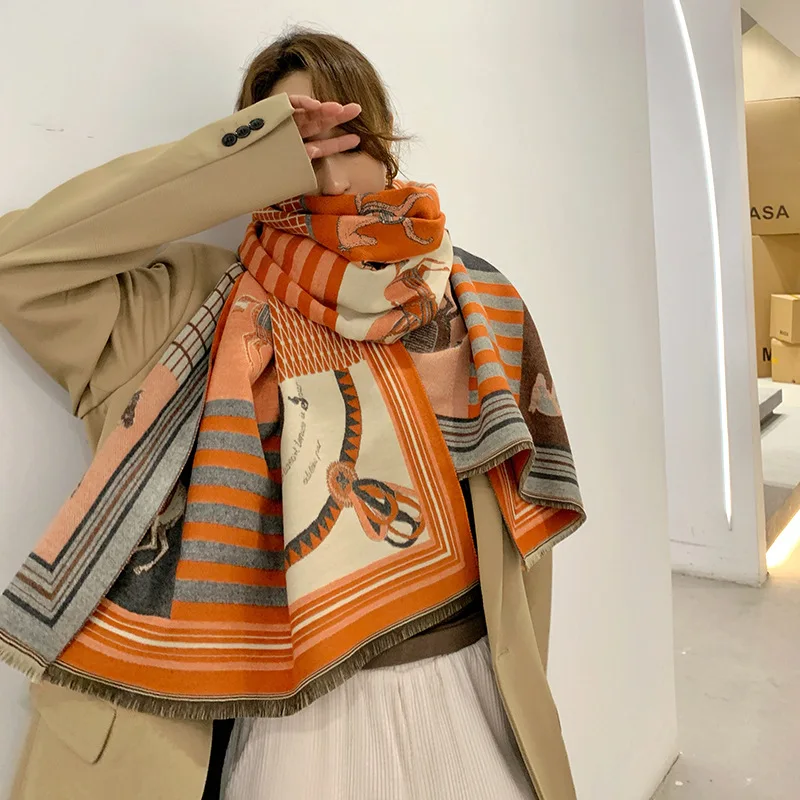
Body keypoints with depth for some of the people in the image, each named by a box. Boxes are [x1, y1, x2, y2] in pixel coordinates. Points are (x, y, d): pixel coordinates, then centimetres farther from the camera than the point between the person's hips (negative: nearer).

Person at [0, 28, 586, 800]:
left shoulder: (478, 306, 0)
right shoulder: (208, 306, -6)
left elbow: (517, 516, 4)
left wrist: (521, 696, 9)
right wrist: (244, 155, -17)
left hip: (462, 700, 3)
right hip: (291, 718, -2)